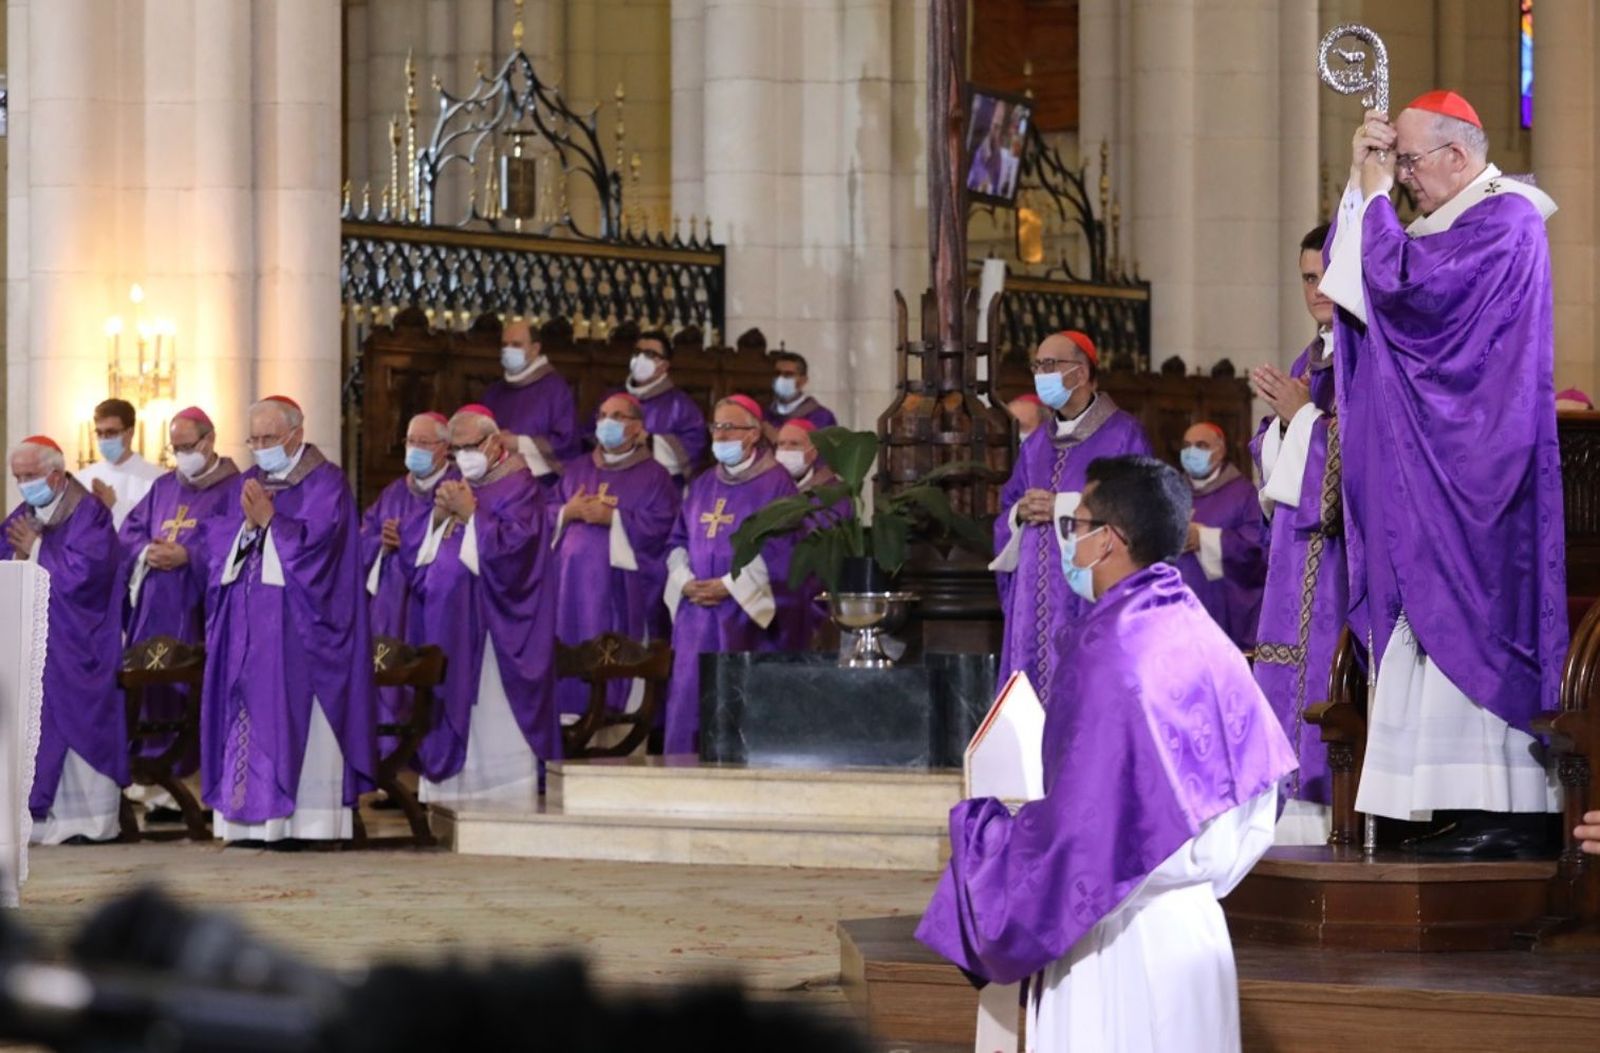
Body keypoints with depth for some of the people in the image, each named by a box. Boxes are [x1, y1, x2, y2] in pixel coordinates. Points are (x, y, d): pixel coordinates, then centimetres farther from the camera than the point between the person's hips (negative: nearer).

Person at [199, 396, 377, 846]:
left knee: (290, 714, -8)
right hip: (246, 621, 6)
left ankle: (294, 818, -7)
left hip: (296, 625, -6)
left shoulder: (324, 482, -2)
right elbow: (218, 541, 10)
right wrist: (248, 523, -8)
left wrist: (268, 519, -13)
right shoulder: (248, 482, 17)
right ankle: (250, 816, 2)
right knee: (245, 711, 1)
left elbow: (314, 542, -14)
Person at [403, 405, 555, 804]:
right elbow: (411, 547, 13)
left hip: (491, 632, -7)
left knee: (491, 722, -9)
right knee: (447, 720, 6)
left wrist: (470, 513, -15)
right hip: (444, 628, 7)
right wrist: (438, 516, -4)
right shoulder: (452, 485, 18)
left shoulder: (518, 487, -3)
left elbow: (512, 546, -17)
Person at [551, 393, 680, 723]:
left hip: (623, 587, -4)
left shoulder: (653, 475, 5)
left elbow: (661, 526, -8)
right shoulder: (577, 470, 19)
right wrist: (569, 513, -6)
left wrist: (612, 517, -12)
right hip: (573, 584, 4)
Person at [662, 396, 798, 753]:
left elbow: (778, 549, -10)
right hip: (696, 611, 5)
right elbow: (677, 542, 17)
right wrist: (685, 581, -2)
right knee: (687, 697, 1)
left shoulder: (775, 484, -2)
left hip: (745, 613, -5)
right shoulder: (702, 486, 17)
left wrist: (729, 586, -14)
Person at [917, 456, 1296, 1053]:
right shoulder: (1198, 634, 5)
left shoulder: (1111, 653, -19)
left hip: (1120, 941, -8)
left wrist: (978, 827, -5)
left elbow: (1077, 829, -21)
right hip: (1193, 917, 8)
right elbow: (1259, 780, 11)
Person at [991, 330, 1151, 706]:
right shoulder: (1035, 445, 18)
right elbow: (1006, 512, 20)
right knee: (1032, 690, 3)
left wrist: (1064, 508, -14)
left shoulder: (1122, 435, -2)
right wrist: (1020, 514, -4)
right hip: (1035, 599, 6)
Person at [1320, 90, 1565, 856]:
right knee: (1447, 620, 5)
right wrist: (1360, 181, 8)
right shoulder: (1462, 220, 19)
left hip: (1476, 462, -10)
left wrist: (1376, 196, -9)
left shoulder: (1503, 218, -12)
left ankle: (1509, 817, -11)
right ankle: (1478, 809, 5)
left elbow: (1407, 283, -23)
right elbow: (1357, 279, 18)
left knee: (1473, 618, -11)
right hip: (1441, 465, 10)